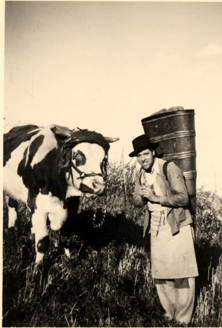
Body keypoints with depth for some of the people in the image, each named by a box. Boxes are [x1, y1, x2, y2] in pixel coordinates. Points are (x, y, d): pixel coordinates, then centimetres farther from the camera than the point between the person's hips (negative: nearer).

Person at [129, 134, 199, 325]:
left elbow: (183, 198, -17)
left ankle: (183, 320, 15)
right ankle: (170, 315, 28)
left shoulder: (169, 168, -13)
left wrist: (156, 197, -23)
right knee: (160, 274, 10)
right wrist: (141, 196, -12)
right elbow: (137, 202, 11)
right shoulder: (140, 175, 6)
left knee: (182, 274, -1)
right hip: (157, 229, 6)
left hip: (177, 227, -5)